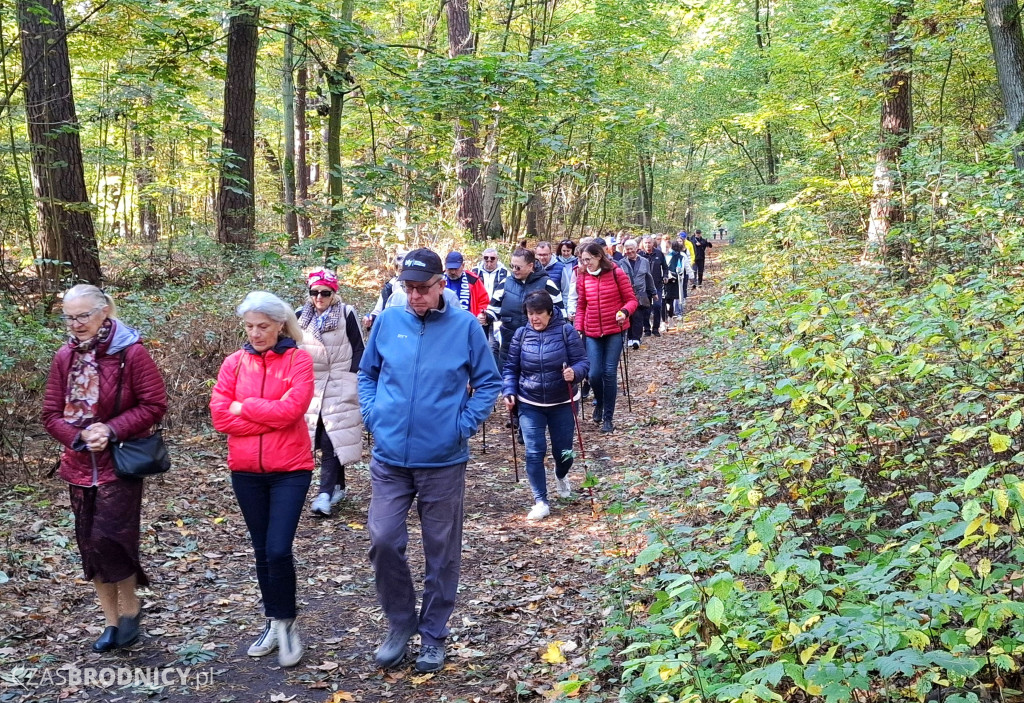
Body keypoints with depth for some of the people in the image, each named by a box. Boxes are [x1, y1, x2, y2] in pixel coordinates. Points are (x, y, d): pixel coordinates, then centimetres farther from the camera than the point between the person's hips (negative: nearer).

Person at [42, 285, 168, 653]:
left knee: (108, 539, -10)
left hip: (120, 464, -5)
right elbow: (51, 414, 5)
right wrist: (80, 436, -13)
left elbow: (154, 405, -11)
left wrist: (111, 431, -19)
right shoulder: (64, 357, 4)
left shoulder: (131, 352, -11)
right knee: (90, 546, 10)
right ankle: (112, 622, 24)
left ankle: (131, 607, 15)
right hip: (80, 466, 5)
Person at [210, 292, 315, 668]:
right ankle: (274, 622, 29)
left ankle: (286, 623, 14)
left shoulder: (298, 359, -5)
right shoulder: (234, 363, 4)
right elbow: (220, 415, -7)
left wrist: (243, 406, -10)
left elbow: (292, 408, -18)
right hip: (246, 471, 4)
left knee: (278, 550, -9)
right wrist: (272, 417, -13)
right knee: (262, 550, 13)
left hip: (290, 470, -4)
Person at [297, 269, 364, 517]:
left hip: (339, 387, -5)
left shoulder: (346, 314, -6)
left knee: (331, 440, -9)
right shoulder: (301, 317, 7)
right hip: (312, 387, 5)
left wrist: (351, 378, -8)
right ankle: (338, 486, 23)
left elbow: (358, 349, -3)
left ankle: (326, 493, -10)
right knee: (326, 439, 10)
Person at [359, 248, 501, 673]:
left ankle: (433, 634, 27)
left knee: (441, 552, 9)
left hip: (444, 460, -2)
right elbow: (367, 373, 14)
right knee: (383, 541, -4)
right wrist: (373, 416, 2)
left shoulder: (465, 326, -6)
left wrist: (465, 424, -7)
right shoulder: (388, 321, 0)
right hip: (389, 458, 2)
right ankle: (400, 622, 21)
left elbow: (488, 383, 2)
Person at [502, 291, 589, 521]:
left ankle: (561, 477, 47)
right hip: (530, 405, 1)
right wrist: (509, 392, -11)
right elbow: (511, 368, 4)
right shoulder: (521, 334, -3)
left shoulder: (566, 331, -9)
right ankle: (540, 502, 4)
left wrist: (574, 372, -30)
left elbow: (583, 362, -9)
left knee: (563, 451, 11)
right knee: (534, 452, -7)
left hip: (563, 403, -1)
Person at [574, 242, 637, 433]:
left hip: (614, 331, -2)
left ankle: (608, 417, 8)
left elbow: (631, 299, -2)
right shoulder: (582, 278, 3)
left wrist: (625, 311, -22)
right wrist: (578, 328, 2)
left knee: (609, 372, -4)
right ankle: (599, 402, 29)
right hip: (592, 333, 2)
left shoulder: (616, 273, -6)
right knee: (594, 373, -4)